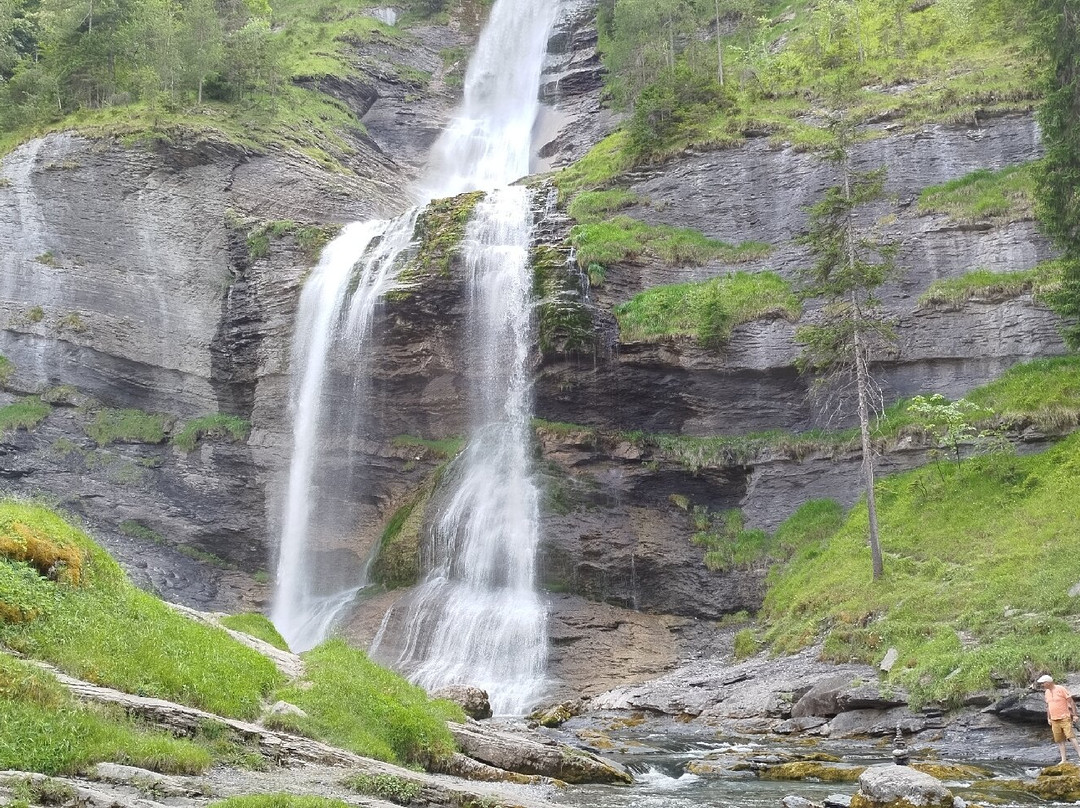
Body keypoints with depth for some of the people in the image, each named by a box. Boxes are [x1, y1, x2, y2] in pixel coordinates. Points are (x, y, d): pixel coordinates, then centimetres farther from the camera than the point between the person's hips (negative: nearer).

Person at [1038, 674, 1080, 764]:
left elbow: (1071, 702, -7)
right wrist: (1048, 718, 19)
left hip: (1065, 718, -6)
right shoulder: (1046, 692, 9)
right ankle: (1063, 760, 7)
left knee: (1071, 737, -13)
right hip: (1054, 720, 6)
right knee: (1059, 740, 5)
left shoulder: (1061, 689, -11)